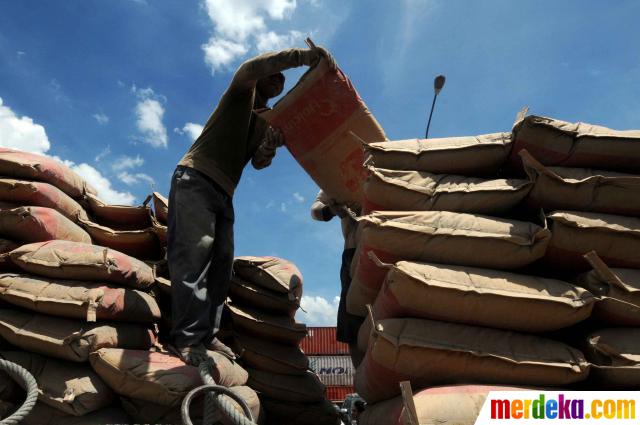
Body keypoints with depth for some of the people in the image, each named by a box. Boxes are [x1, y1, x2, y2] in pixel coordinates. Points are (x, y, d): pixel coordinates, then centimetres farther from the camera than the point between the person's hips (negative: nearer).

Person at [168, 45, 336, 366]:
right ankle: (187, 338, -23)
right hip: (195, 179, -8)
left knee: (221, 262, -2)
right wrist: (302, 56, -24)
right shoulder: (241, 92, 7)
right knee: (194, 254, -18)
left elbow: (258, 163, 10)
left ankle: (207, 335, -2)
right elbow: (253, 67, -16)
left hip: (222, 194, 8)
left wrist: (270, 146, -12)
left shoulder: (266, 122, 24)